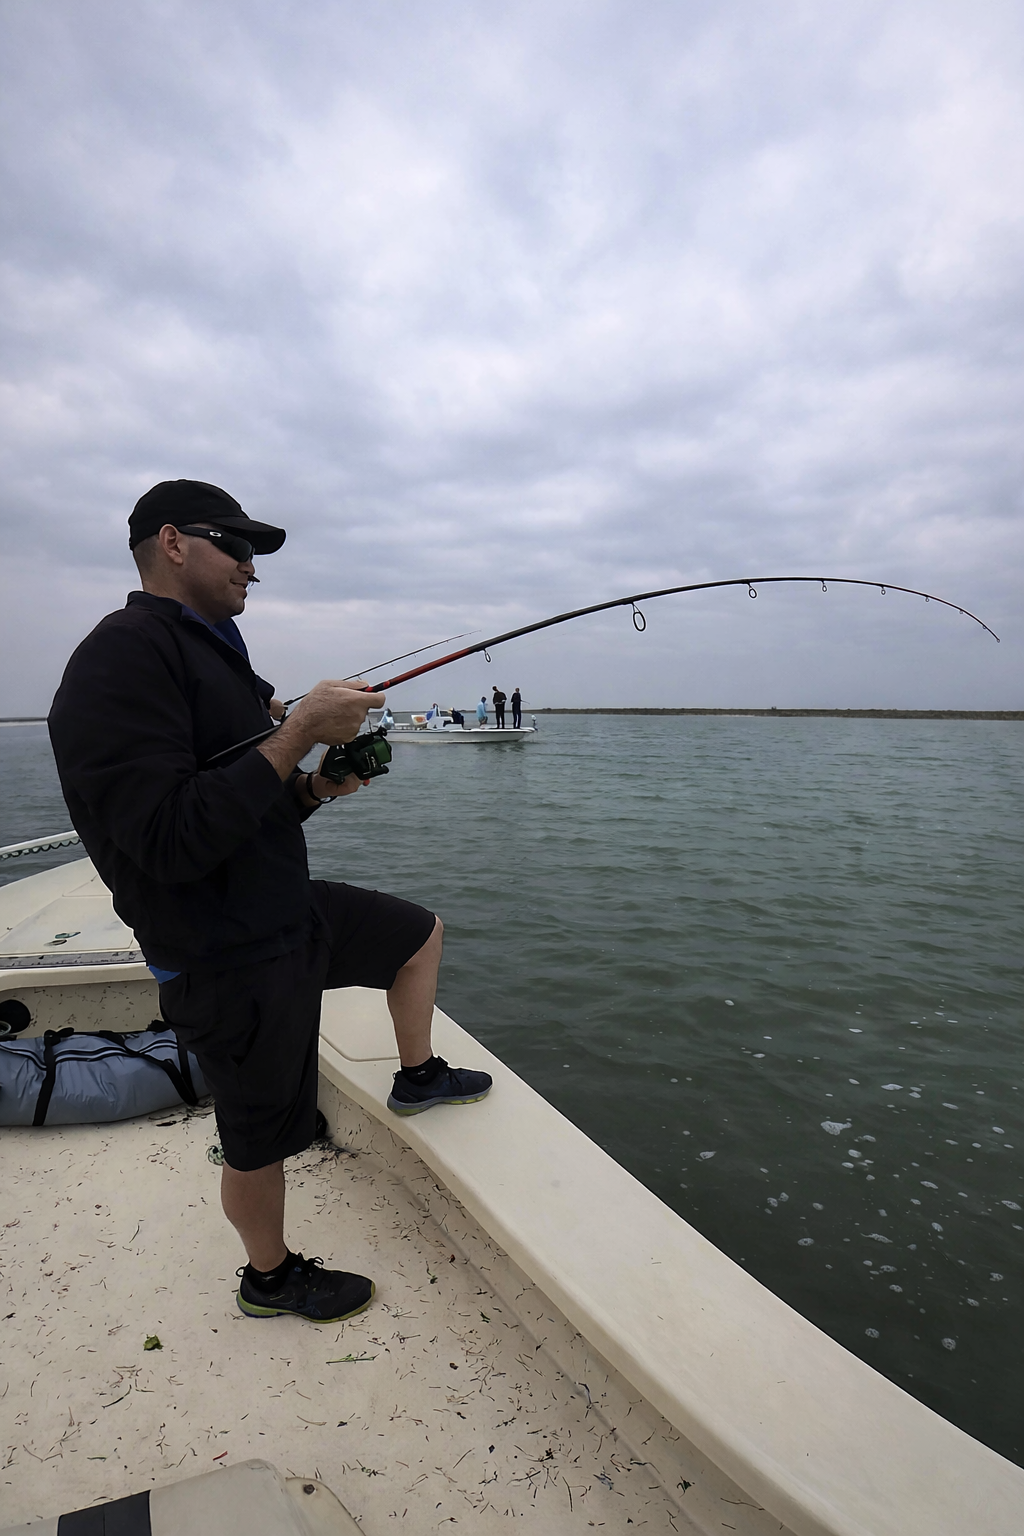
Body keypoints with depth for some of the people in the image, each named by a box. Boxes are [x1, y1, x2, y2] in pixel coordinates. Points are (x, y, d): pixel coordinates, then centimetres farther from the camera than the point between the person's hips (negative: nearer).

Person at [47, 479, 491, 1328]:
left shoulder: (212, 655, 10)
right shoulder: (122, 659, -21)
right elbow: (172, 841, -30)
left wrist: (318, 787, -2)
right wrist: (296, 734, -28)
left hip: (290, 913, 9)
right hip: (229, 959, -9)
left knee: (421, 932, 20)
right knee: (262, 1137, 10)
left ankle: (418, 1075, 38)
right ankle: (271, 1276, 37)